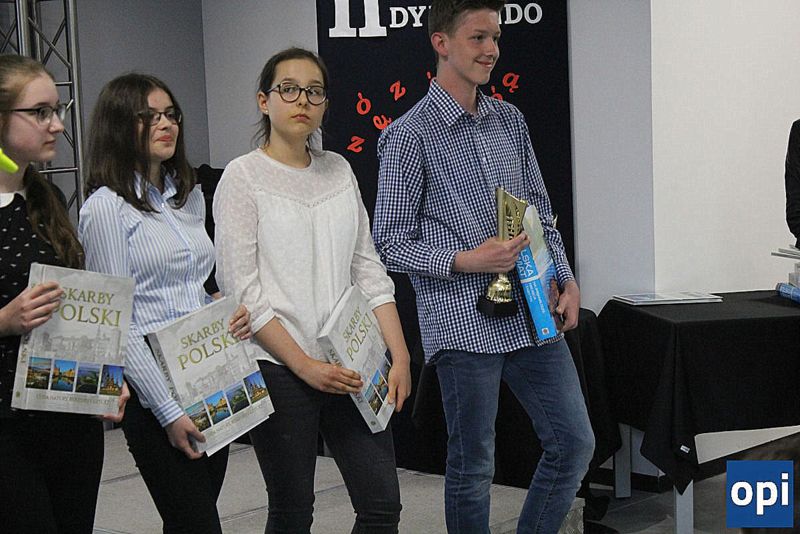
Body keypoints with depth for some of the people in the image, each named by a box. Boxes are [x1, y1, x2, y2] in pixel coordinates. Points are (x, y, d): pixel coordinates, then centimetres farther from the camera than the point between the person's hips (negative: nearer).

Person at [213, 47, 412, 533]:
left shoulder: (339, 171, 11)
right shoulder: (243, 177, -4)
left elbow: (368, 269, 10)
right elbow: (240, 288, -10)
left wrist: (400, 354, 0)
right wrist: (304, 364, -15)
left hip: (350, 365, 5)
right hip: (280, 369, -4)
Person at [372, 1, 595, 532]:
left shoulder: (510, 121, 12)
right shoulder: (410, 135, -7)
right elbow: (391, 243, -6)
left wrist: (565, 278, 4)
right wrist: (464, 260, -18)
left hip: (532, 315, 6)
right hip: (465, 323, -6)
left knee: (574, 443, 8)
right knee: (472, 466, 5)